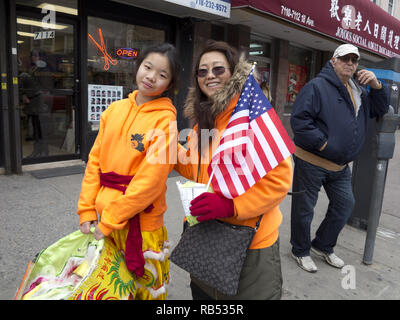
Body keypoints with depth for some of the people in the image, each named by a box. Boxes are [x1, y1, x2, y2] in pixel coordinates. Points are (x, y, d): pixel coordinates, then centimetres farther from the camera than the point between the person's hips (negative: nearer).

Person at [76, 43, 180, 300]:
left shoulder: (165, 120, -12)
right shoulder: (115, 110, 4)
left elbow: (150, 180, -18)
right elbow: (95, 160, 6)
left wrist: (109, 221, -14)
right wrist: (87, 211, 2)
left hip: (140, 221, -5)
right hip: (106, 217, 5)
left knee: (144, 288, 13)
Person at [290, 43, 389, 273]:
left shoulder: (358, 90, 15)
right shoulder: (317, 86, -13)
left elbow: (380, 110, 18)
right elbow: (299, 119, -22)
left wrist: (376, 86, 1)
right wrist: (322, 144, -21)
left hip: (340, 165, 8)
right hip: (312, 162, -8)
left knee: (345, 204, 17)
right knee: (304, 209, 5)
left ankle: (323, 246, 35)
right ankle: (301, 251, 26)